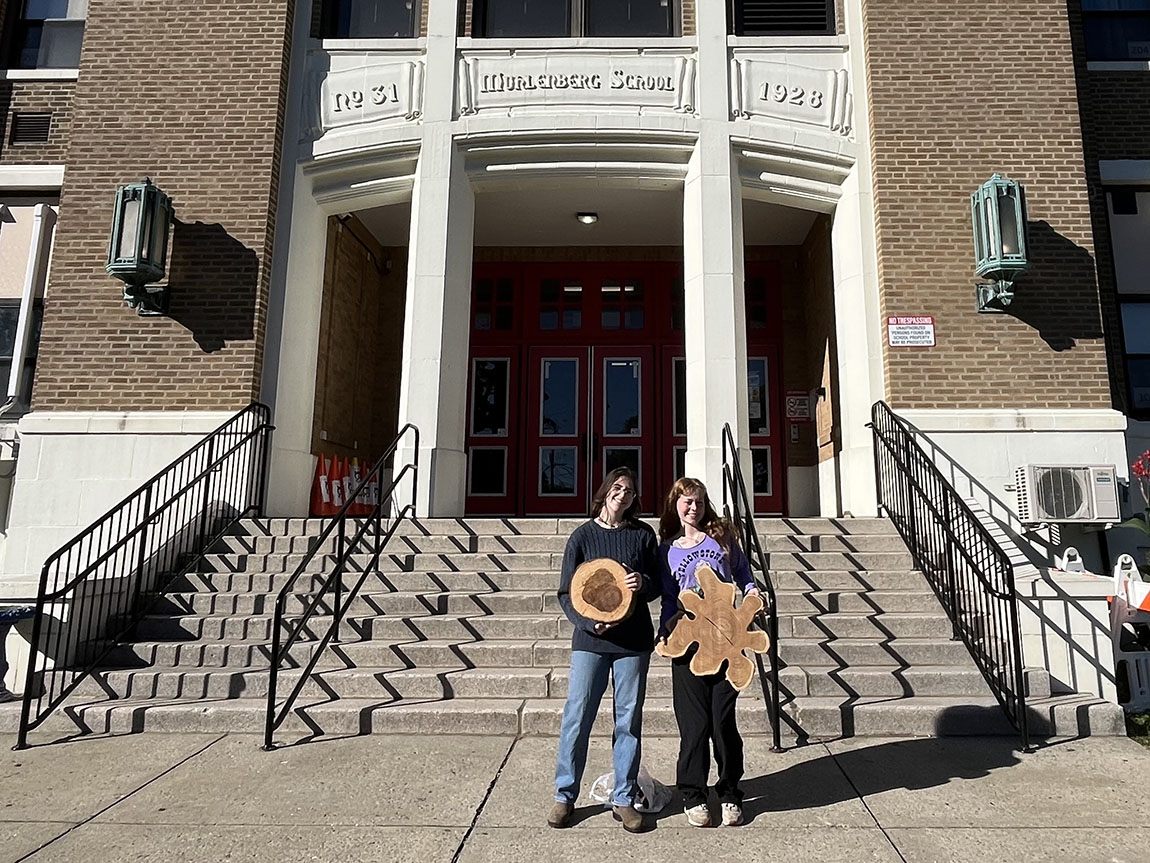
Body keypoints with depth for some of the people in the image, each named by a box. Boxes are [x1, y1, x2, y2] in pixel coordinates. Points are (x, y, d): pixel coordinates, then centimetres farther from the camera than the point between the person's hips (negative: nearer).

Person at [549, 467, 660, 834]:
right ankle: (565, 796, 19)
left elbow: (658, 585, 9)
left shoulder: (643, 534, 4)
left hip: (633, 641, 1)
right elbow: (566, 592, 0)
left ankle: (624, 799, 22)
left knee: (629, 720, 8)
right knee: (576, 717, 3)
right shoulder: (583, 535, 0)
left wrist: (644, 583, -13)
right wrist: (588, 622, -15)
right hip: (590, 639, -1)